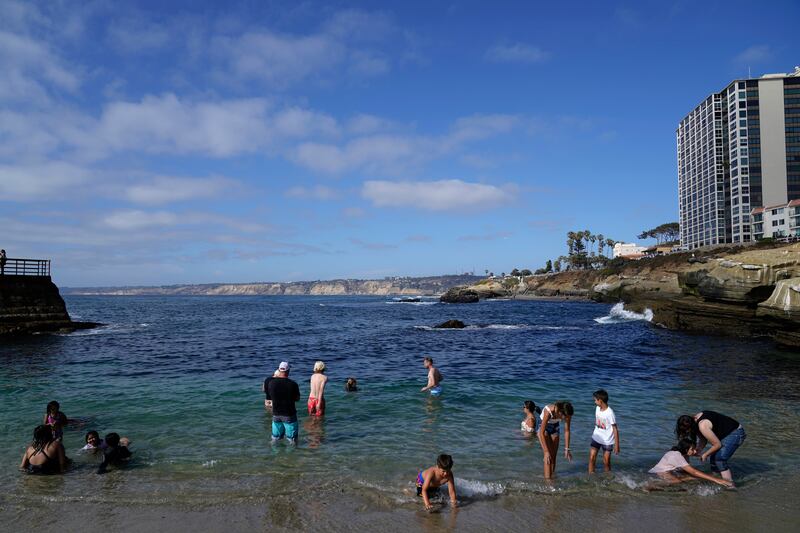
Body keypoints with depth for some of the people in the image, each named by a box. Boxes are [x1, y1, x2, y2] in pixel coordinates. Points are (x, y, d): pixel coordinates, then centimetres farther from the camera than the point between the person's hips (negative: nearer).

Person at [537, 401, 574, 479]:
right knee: (548, 456, -14)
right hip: (543, 427, -4)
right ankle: (547, 479, -11)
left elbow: (567, 431, -13)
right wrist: (546, 451, -33)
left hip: (555, 428, 4)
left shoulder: (567, 413, -26)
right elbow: (542, 433, -34)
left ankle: (552, 476, 15)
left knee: (554, 456, 3)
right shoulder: (548, 411, -39)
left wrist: (566, 449, -12)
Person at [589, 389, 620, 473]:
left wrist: (617, 445, -16)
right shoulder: (597, 408, -1)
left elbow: (615, 429, -18)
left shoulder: (610, 413, -21)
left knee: (606, 462, 3)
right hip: (596, 438, 5)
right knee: (591, 458, -2)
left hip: (607, 441, -5)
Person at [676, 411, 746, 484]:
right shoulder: (695, 419, -4)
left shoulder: (703, 426, -31)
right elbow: (703, 440, 7)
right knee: (714, 458, 9)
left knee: (719, 459, -16)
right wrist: (698, 450, -11)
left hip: (735, 433, -10)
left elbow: (717, 444, -21)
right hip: (728, 432, 10)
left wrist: (705, 454, -7)